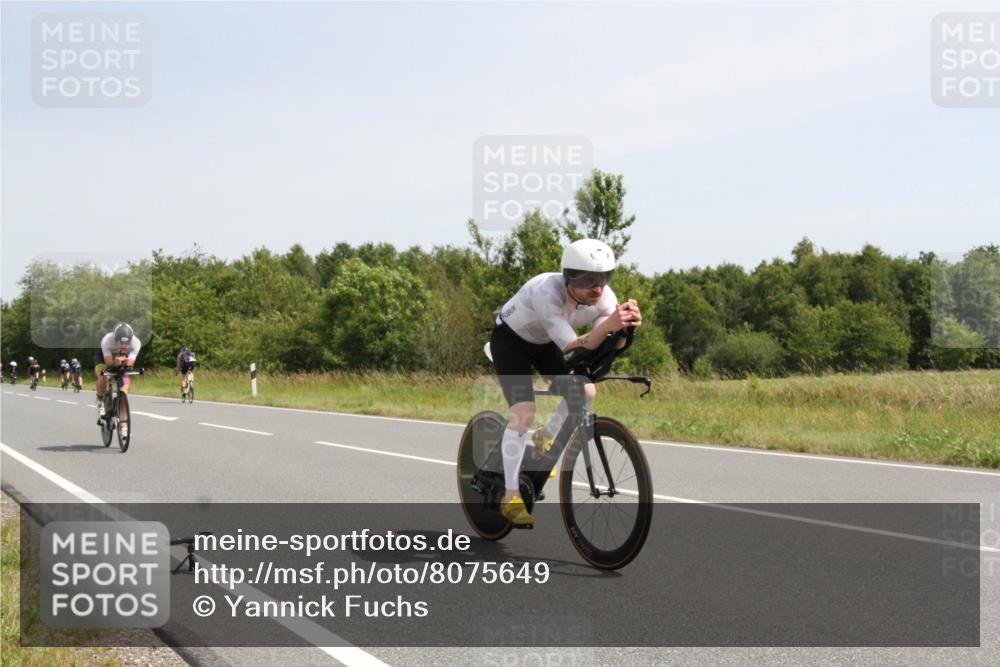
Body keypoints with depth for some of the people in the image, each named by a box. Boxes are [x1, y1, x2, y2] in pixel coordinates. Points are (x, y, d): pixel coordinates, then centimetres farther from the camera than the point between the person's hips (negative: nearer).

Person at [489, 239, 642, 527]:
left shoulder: (604, 298, -23)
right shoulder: (546, 292, -40)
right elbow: (572, 348, -46)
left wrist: (626, 325, -47)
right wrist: (608, 324, -61)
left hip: (543, 343, 6)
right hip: (510, 339, -6)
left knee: (586, 392, -10)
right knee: (523, 410, -21)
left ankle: (545, 437, 18)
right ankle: (510, 498, -15)